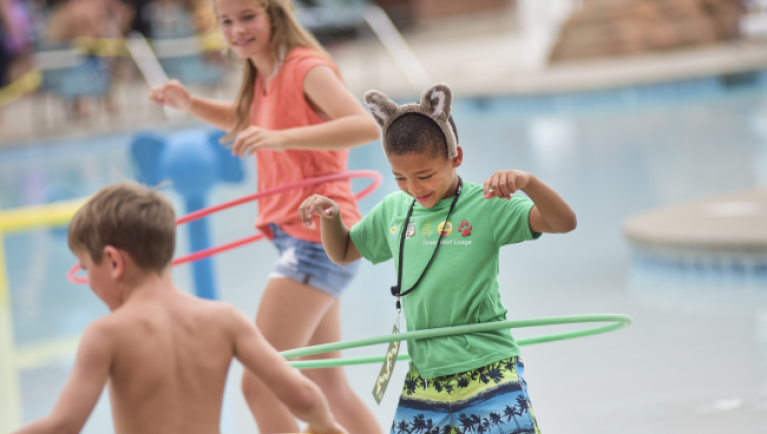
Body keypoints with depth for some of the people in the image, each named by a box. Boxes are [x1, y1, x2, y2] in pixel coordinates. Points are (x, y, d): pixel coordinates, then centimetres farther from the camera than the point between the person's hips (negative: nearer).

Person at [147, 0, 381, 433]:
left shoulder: (306, 68, -16)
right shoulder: (264, 76, 10)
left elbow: (365, 125, -31)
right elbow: (241, 119, 32)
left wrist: (281, 137, -41)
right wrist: (190, 104, 13)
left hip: (318, 238, -10)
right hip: (295, 237, 10)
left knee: (260, 385, -13)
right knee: (328, 386, 18)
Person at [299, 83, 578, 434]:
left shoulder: (487, 205, -9)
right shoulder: (393, 210, 7)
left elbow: (564, 222, -21)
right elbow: (343, 252, 23)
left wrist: (528, 182, -40)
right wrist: (329, 216, 2)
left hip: (487, 375, -5)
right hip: (423, 382, 5)